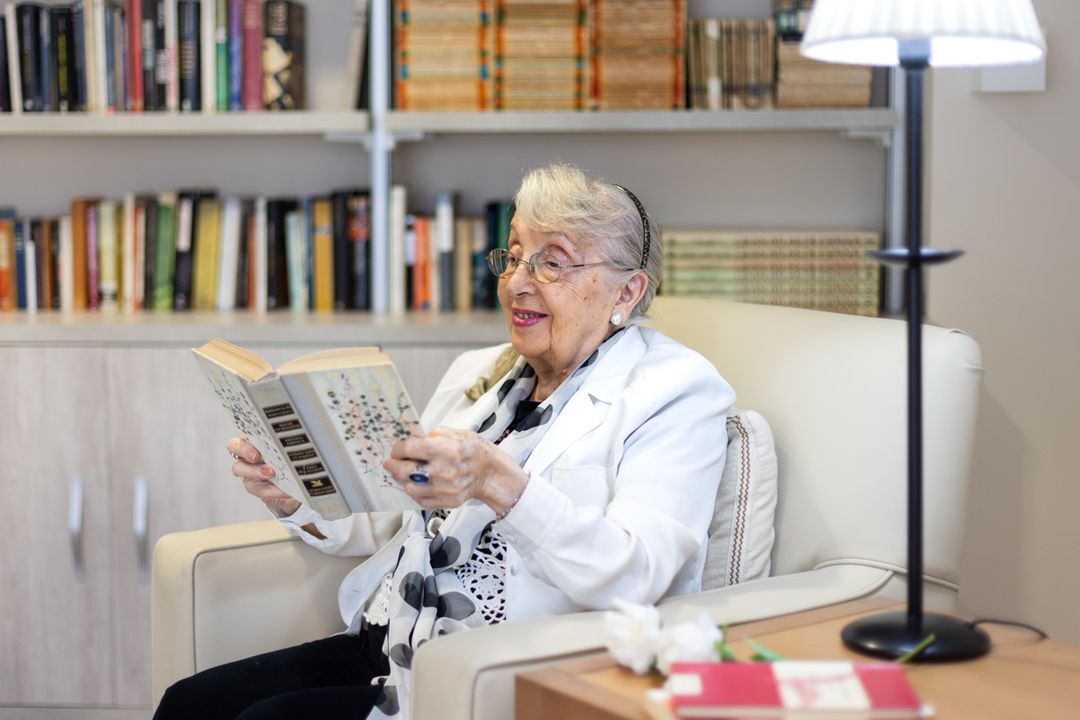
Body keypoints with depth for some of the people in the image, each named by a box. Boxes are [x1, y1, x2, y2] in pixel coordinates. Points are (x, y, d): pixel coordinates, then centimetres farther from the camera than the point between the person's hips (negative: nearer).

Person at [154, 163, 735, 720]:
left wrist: (498, 483, -32)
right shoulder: (476, 372, 18)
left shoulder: (676, 392, -5)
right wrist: (294, 501, -1)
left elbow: (633, 577, -19)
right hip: (386, 648, 7)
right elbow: (390, 523, 20)